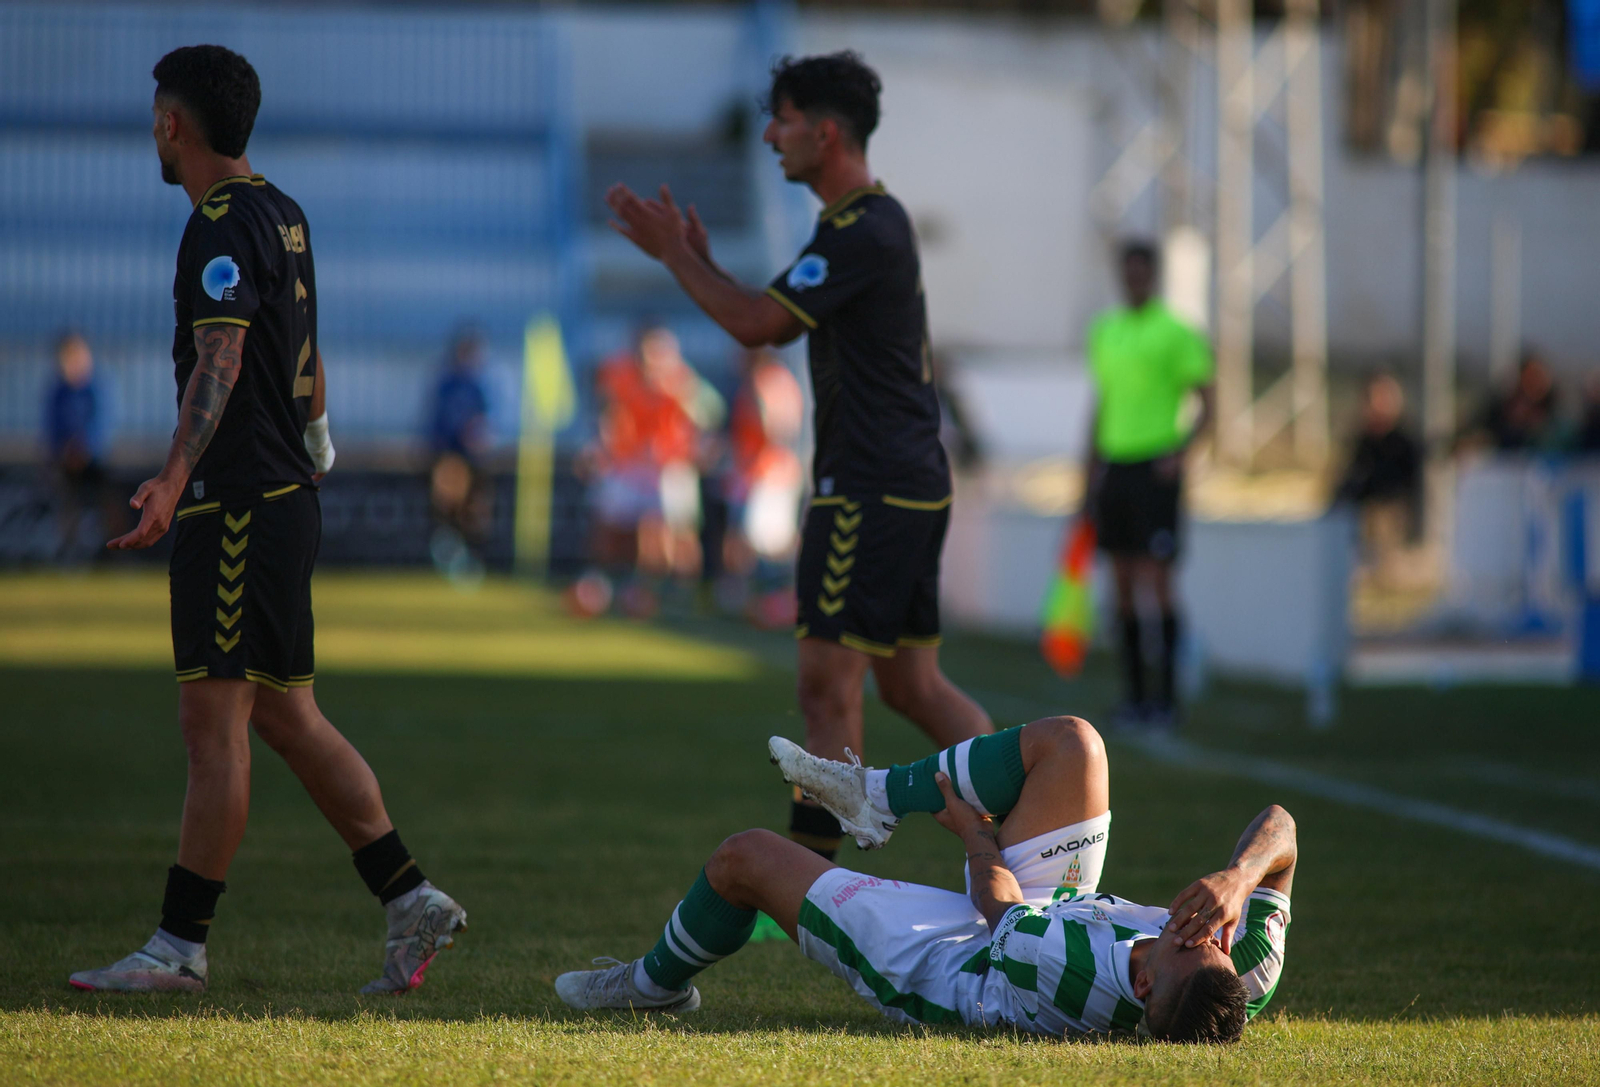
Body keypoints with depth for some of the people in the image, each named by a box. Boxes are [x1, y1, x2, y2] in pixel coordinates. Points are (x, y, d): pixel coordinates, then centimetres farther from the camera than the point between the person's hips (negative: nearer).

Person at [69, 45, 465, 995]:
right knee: (286, 718, 12)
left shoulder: (223, 226, -14)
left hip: (237, 506, -10)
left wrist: (175, 478, -41)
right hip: (286, 497, 10)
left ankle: (183, 944, -6)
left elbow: (221, 360, -29)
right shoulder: (280, 214, 15)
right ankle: (411, 899, 11)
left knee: (215, 722, -7)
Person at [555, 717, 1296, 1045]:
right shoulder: (1253, 975, -40)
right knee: (1069, 741, -1)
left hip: (941, 960, -5)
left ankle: (657, 982, 41)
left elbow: (1001, 908, -24)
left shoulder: (1076, 974, -49)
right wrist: (1239, 876, -48)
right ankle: (876, 798, 23)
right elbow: (1278, 828, -28)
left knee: (747, 856, 7)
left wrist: (975, 833, -5)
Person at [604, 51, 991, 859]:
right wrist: (697, 258, 14)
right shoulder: (875, 220, 17)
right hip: (909, 483, 10)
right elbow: (776, 325, 22)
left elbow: (756, 325, -18)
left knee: (828, 688, -7)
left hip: (870, 491, -10)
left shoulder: (862, 233, -16)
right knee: (913, 686, 12)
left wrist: (676, 255, -5)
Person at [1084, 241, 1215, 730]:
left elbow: (1207, 404, -3)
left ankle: (1167, 695, -5)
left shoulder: (1176, 333, -4)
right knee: (1124, 585, 5)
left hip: (1155, 470, -6)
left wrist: (1179, 454, -18)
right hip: (1114, 466, 6)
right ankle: (1133, 695, 10)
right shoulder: (1104, 331, 14)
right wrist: (1090, 482, 18)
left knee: (1158, 580, -9)